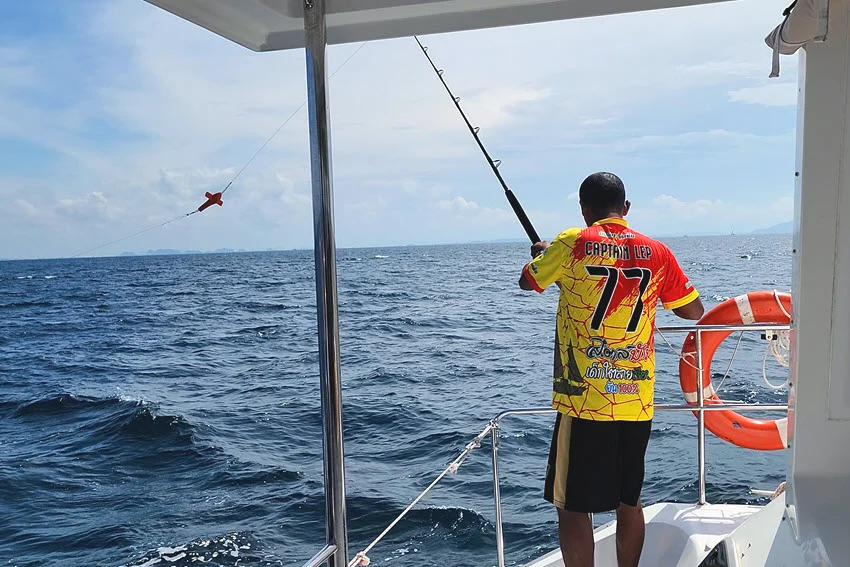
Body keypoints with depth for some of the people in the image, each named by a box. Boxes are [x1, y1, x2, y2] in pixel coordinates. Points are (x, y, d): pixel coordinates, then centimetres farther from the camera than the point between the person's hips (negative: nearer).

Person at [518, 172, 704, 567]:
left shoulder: (572, 244, -6)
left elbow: (527, 282, 9)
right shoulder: (657, 252, 4)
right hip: (637, 401, 5)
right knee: (630, 501, 19)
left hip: (584, 400, -5)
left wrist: (542, 253, 29)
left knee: (573, 508, 5)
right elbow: (695, 312, 13)